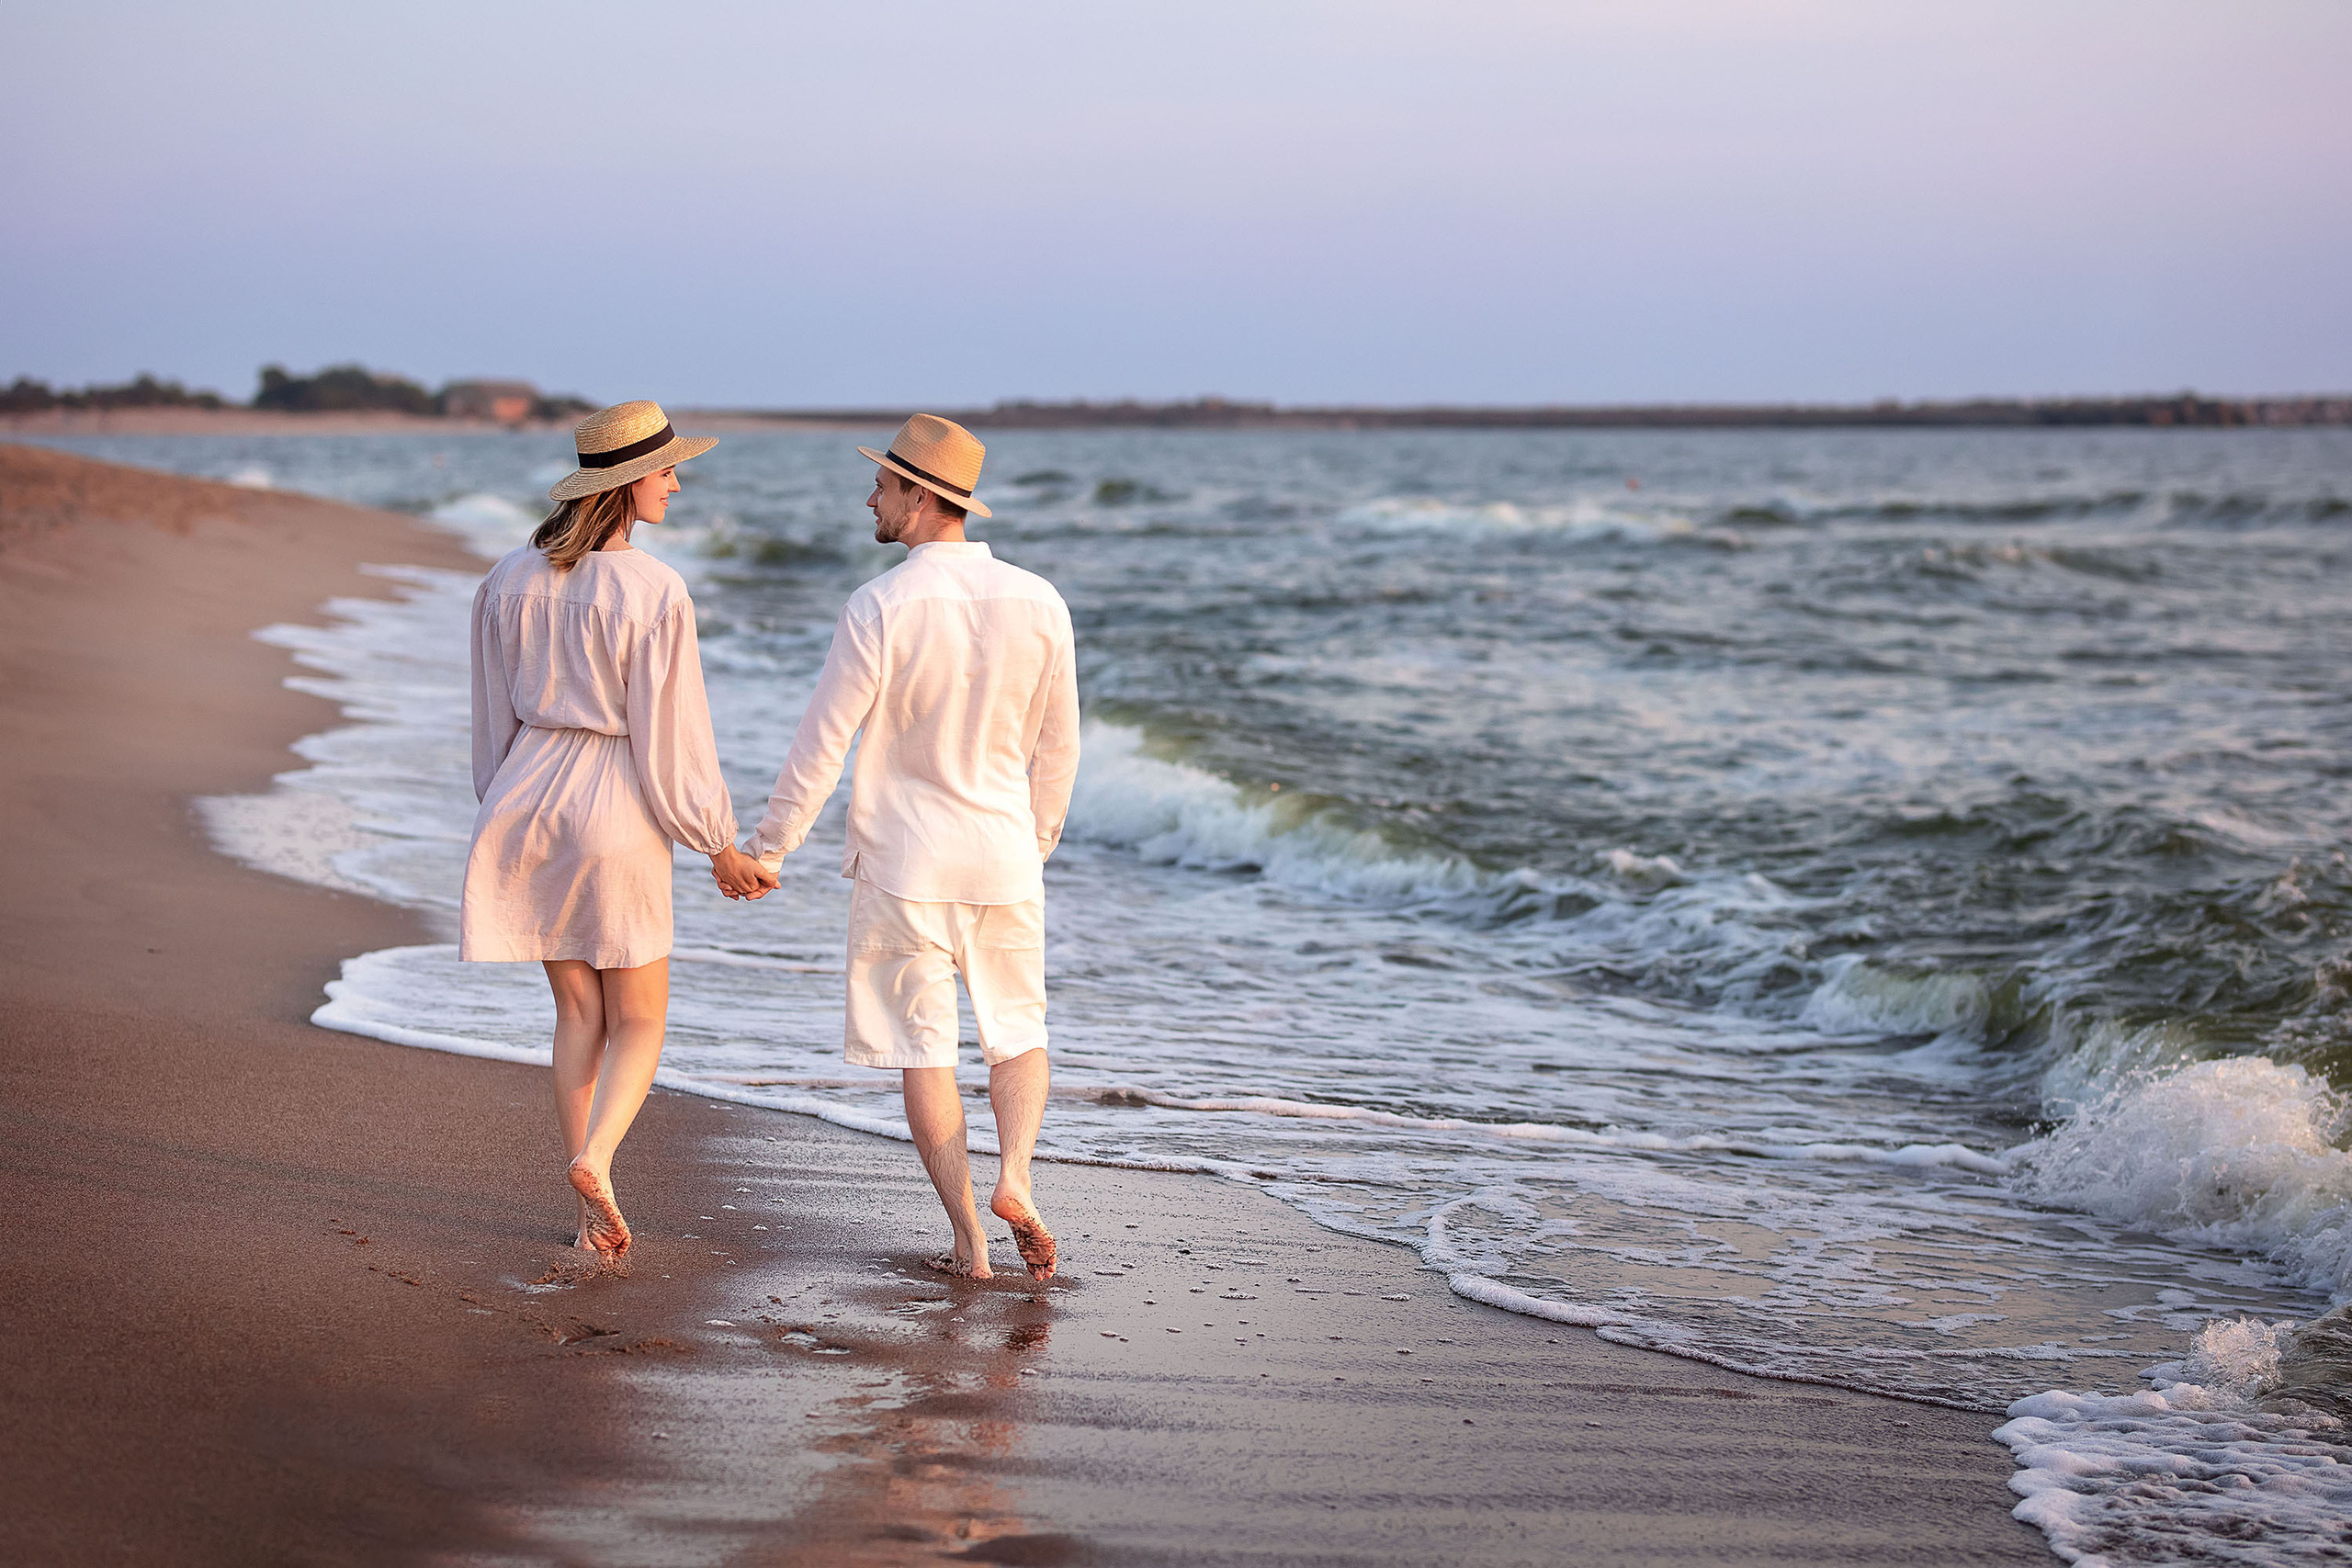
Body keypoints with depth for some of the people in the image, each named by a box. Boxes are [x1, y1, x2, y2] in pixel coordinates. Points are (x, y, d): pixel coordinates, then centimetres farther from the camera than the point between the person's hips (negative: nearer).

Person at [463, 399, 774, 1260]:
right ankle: (595, 1156, -17)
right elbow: (670, 737, -11)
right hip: (616, 805, -5)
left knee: (578, 1011, 12)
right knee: (639, 1020, 8)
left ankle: (592, 1213, 8)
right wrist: (720, 844, 0)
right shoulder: (652, 590, -15)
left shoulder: (511, 578, 2)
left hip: (527, 797, 5)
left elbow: (495, 718, 10)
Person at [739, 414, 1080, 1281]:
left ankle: (968, 1240, 6)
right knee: (1018, 1033, 18)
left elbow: (823, 741, -13)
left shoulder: (879, 607, -15)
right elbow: (1057, 744, 7)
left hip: (903, 861, -3)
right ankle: (1014, 1177, -6)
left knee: (924, 1049, 6)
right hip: (1003, 859, 3)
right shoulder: (1037, 601, -3)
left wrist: (768, 847, -1)